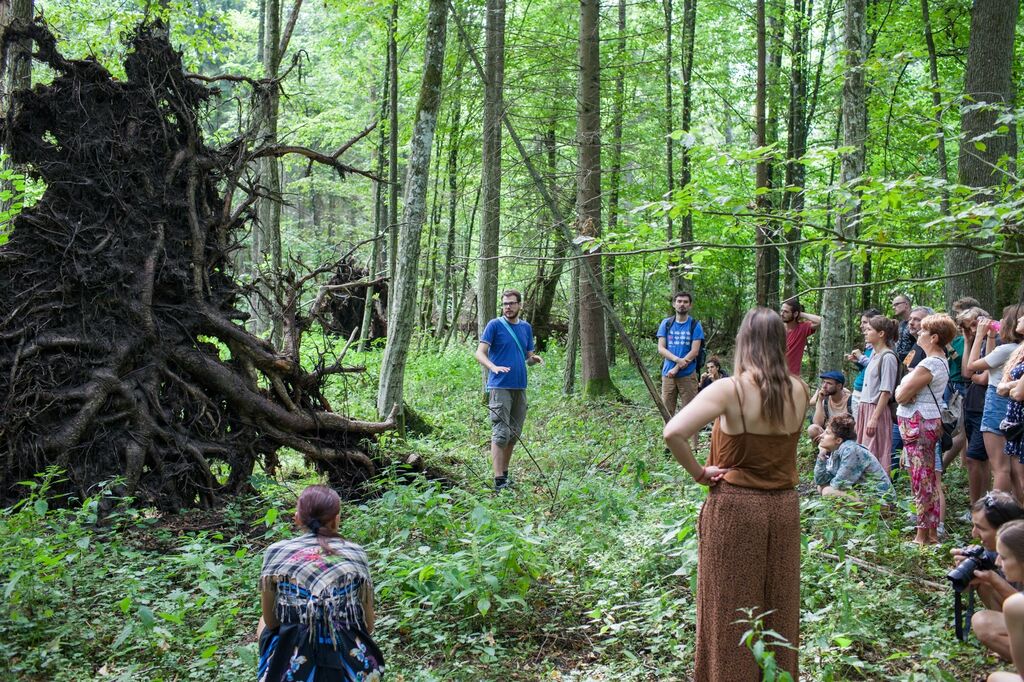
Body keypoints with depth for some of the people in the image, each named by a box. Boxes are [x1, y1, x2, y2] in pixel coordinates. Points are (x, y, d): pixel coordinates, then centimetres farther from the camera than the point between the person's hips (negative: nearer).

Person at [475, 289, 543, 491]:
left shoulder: (526, 327, 13)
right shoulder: (494, 325, -3)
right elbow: (480, 353, -11)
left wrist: (534, 359, -5)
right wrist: (494, 367, -29)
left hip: (520, 387, 6)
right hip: (500, 386, -6)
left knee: (514, 434, 12)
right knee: (501, 433, -10)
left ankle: (505, 473, 24)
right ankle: (499, 481, -11)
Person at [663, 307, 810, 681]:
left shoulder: (729, 390, -17)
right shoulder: (799, 391, -3)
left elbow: (673, 433, -27)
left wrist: (698, 472, -12)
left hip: (735, 509, -4)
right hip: (784, 508, 5)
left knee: (732, 609, 8)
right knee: (778, 608, 18)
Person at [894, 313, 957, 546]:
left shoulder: (929, 364, -19)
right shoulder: (941, 361, 14)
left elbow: (901, 396, -20)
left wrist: (900, 388, 0)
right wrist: (906, 389, -8)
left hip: (918, 424, -10)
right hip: (929, 421, 10)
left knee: (922, 480, -3)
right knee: (929, 479, 14)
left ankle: (923, 535, 4)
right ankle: (932, 533, 22)